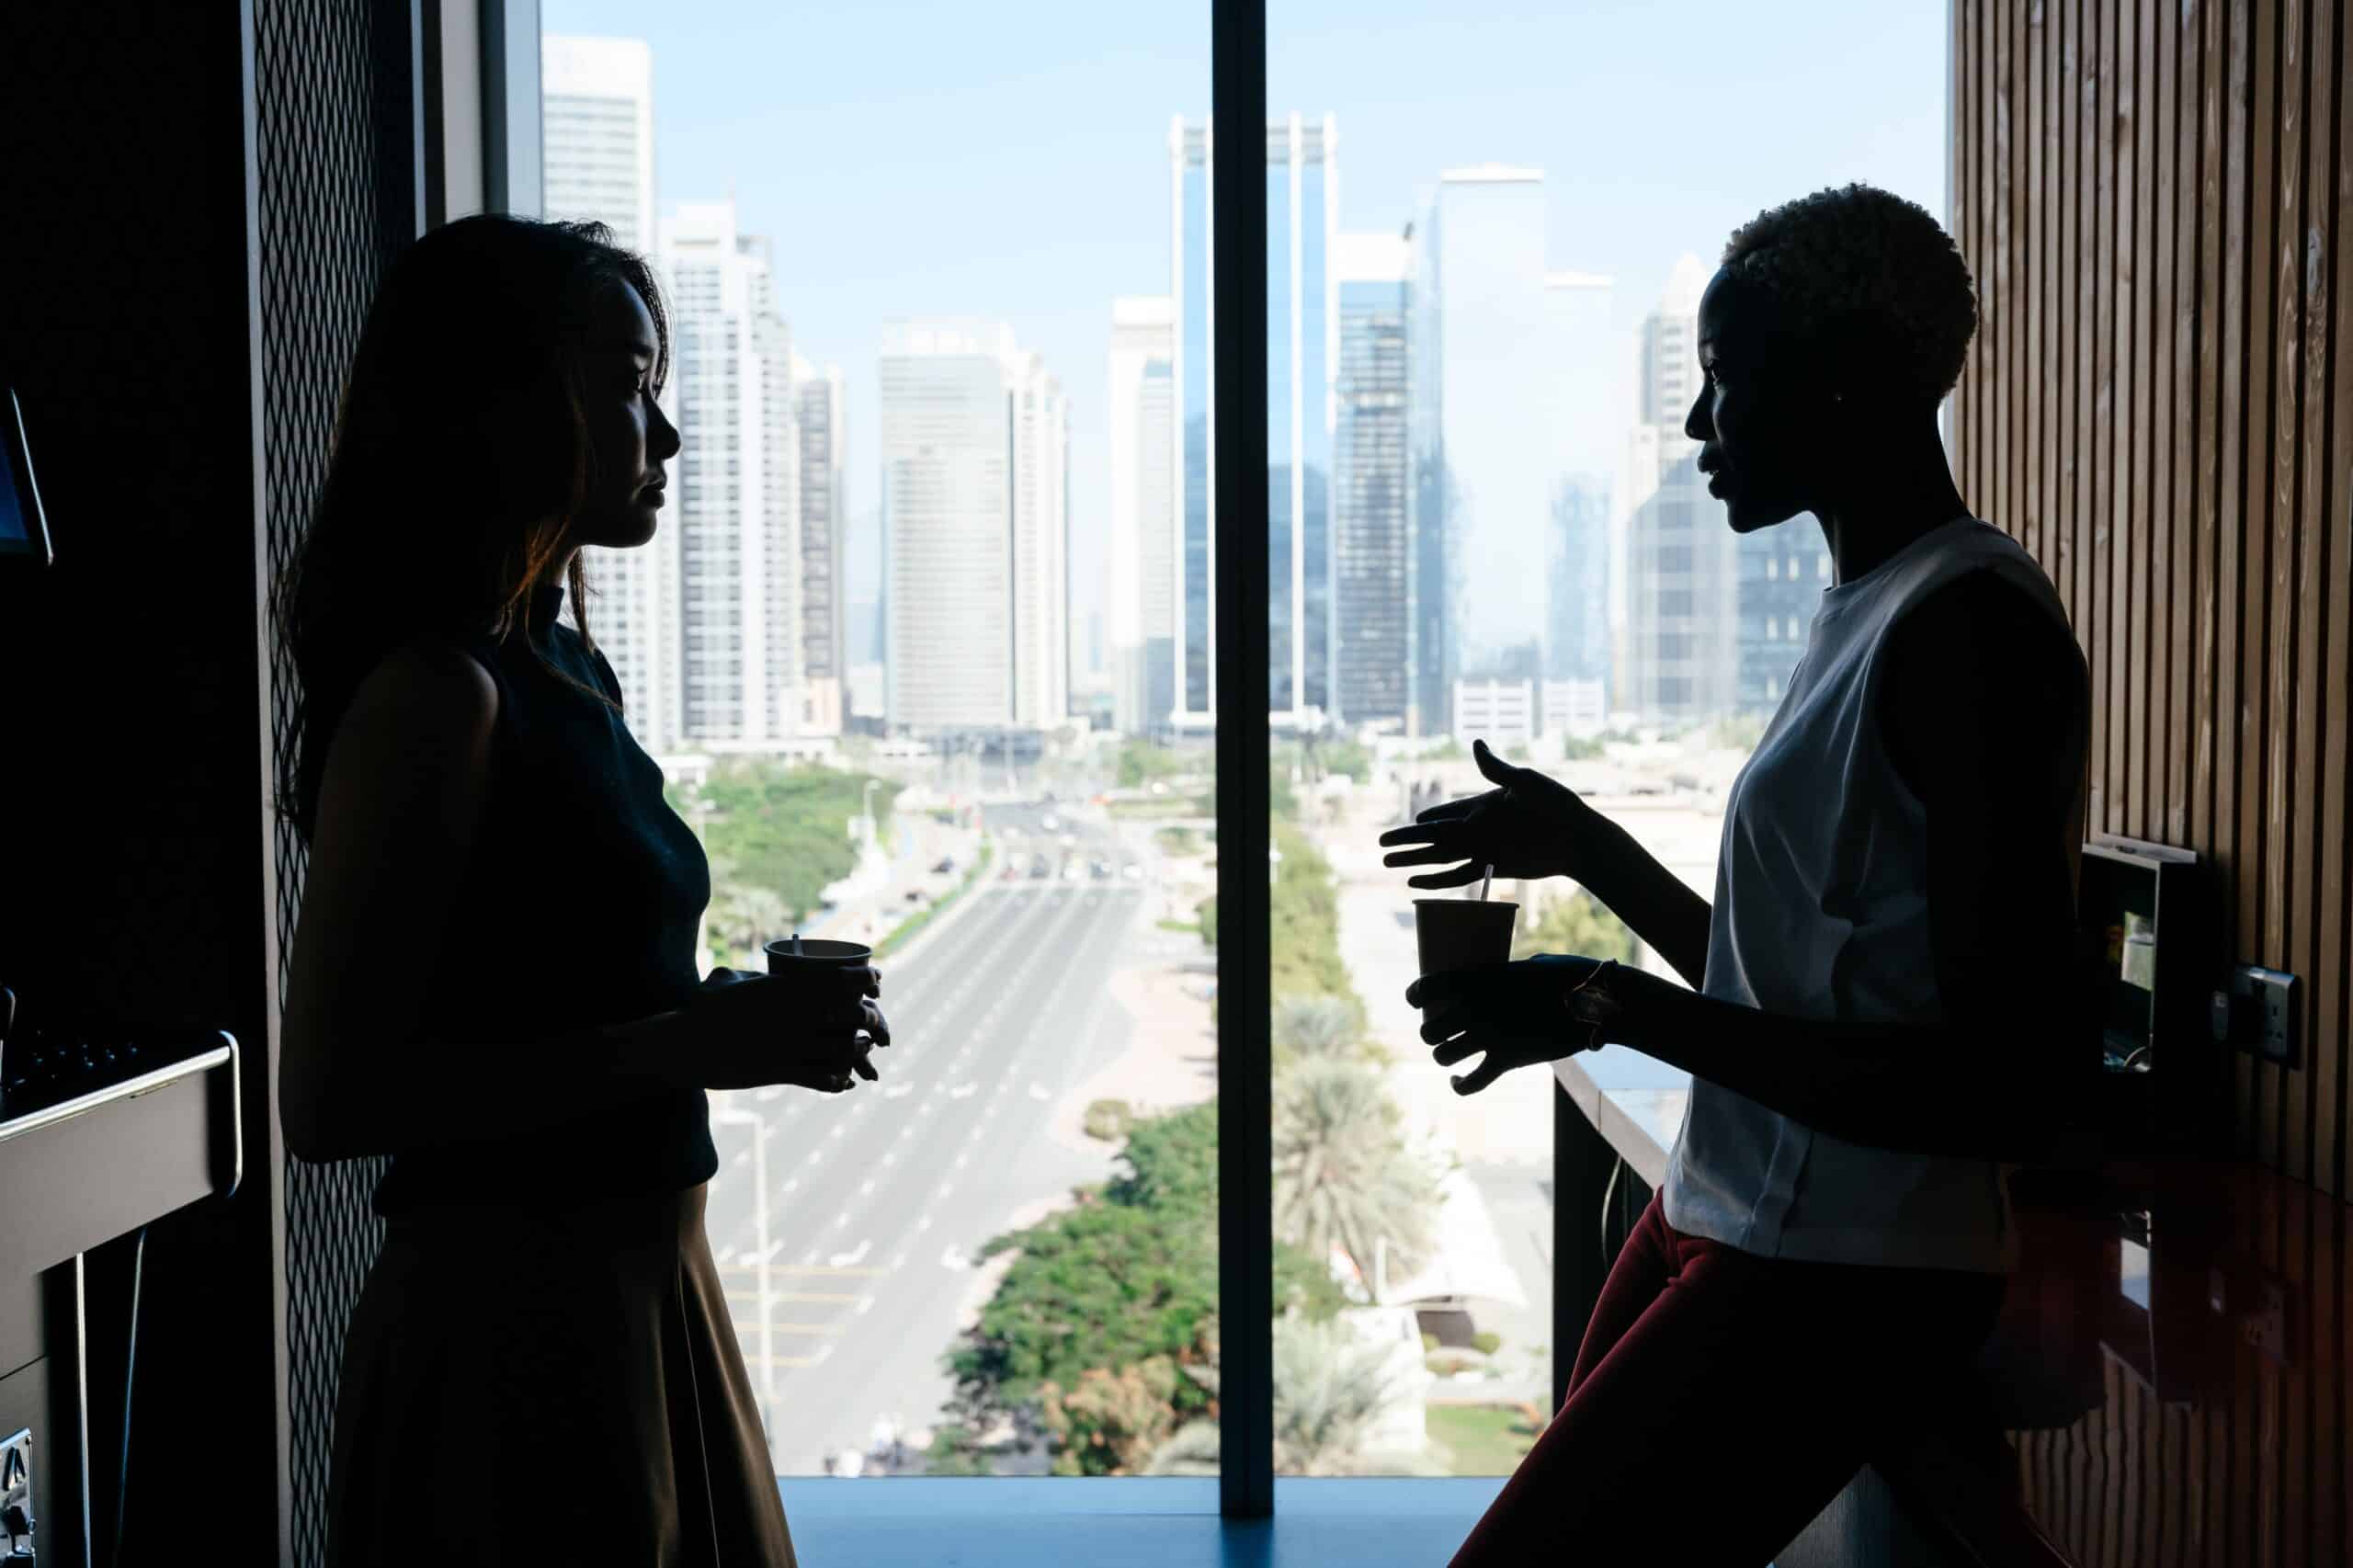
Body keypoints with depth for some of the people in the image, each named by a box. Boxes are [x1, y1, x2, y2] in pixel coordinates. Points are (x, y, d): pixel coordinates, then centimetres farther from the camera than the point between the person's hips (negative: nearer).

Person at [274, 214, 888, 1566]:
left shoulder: (573, 676, 9)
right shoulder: (433, 694, -18)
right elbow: (327, 1098, -21)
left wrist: (744, 1024, 4)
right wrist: (687, 1047, -22)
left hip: (644, 1293, 9)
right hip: (514, 1317, -9)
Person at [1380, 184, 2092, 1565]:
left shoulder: (1969, 626, -16)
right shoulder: (1870, 607, 14)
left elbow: (2024, 1090, -23)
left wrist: (1622, 1009, -22)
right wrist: (1583, 845, 26)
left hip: (1838, 1283, -9)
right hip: (1728, 1228, 9)